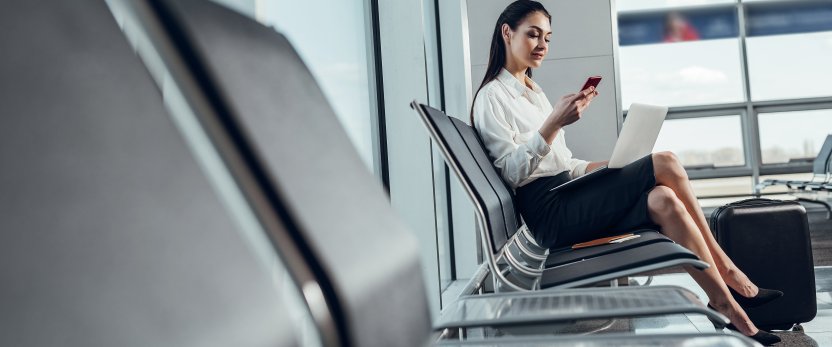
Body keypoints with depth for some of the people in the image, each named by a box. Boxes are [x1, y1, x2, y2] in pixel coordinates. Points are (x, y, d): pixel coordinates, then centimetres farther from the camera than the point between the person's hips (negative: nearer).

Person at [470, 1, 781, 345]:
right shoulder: (492, 97, -3)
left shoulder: (532, 91, 23)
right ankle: (727, 272, -7)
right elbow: (513, 172, -14)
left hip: (566, 201, 8)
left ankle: (729, 308, -16)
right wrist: (554, 123, -24)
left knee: (663, 200, -18)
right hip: (549, 212, -8)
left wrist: (611, 168, 7)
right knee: (665, 163, -18)